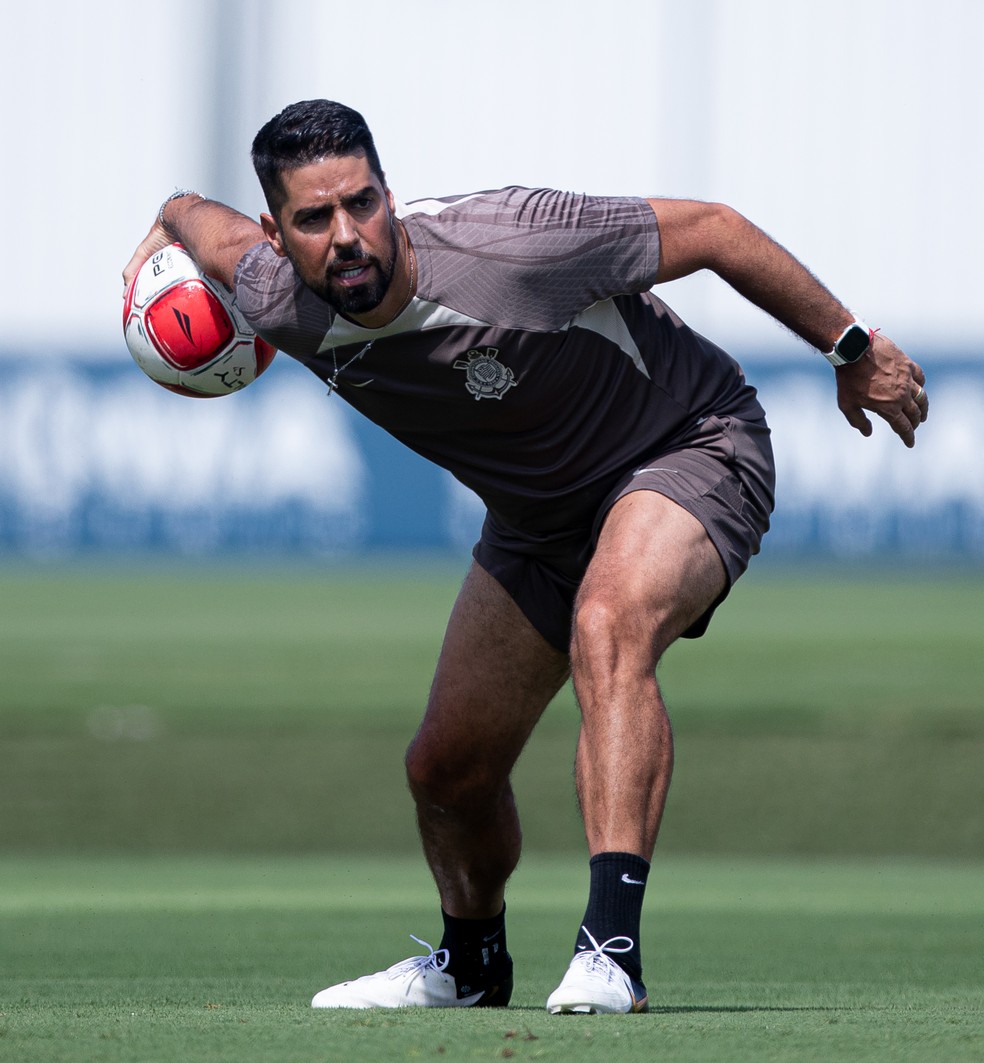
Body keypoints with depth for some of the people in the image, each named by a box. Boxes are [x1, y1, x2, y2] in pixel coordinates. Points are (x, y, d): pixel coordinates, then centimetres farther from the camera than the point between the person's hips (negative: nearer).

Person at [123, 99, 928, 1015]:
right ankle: (470, 963, 40)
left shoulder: (508, 247, -35)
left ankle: (611, 948, -42)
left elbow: (713, 230, -22)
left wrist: (852, 348, -15)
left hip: (691, 449, -6)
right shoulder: (284, 310, -19)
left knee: (606, 630, -36)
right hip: (536, 520, 6)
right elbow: (201, 218, 4)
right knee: (446, 767, 8)